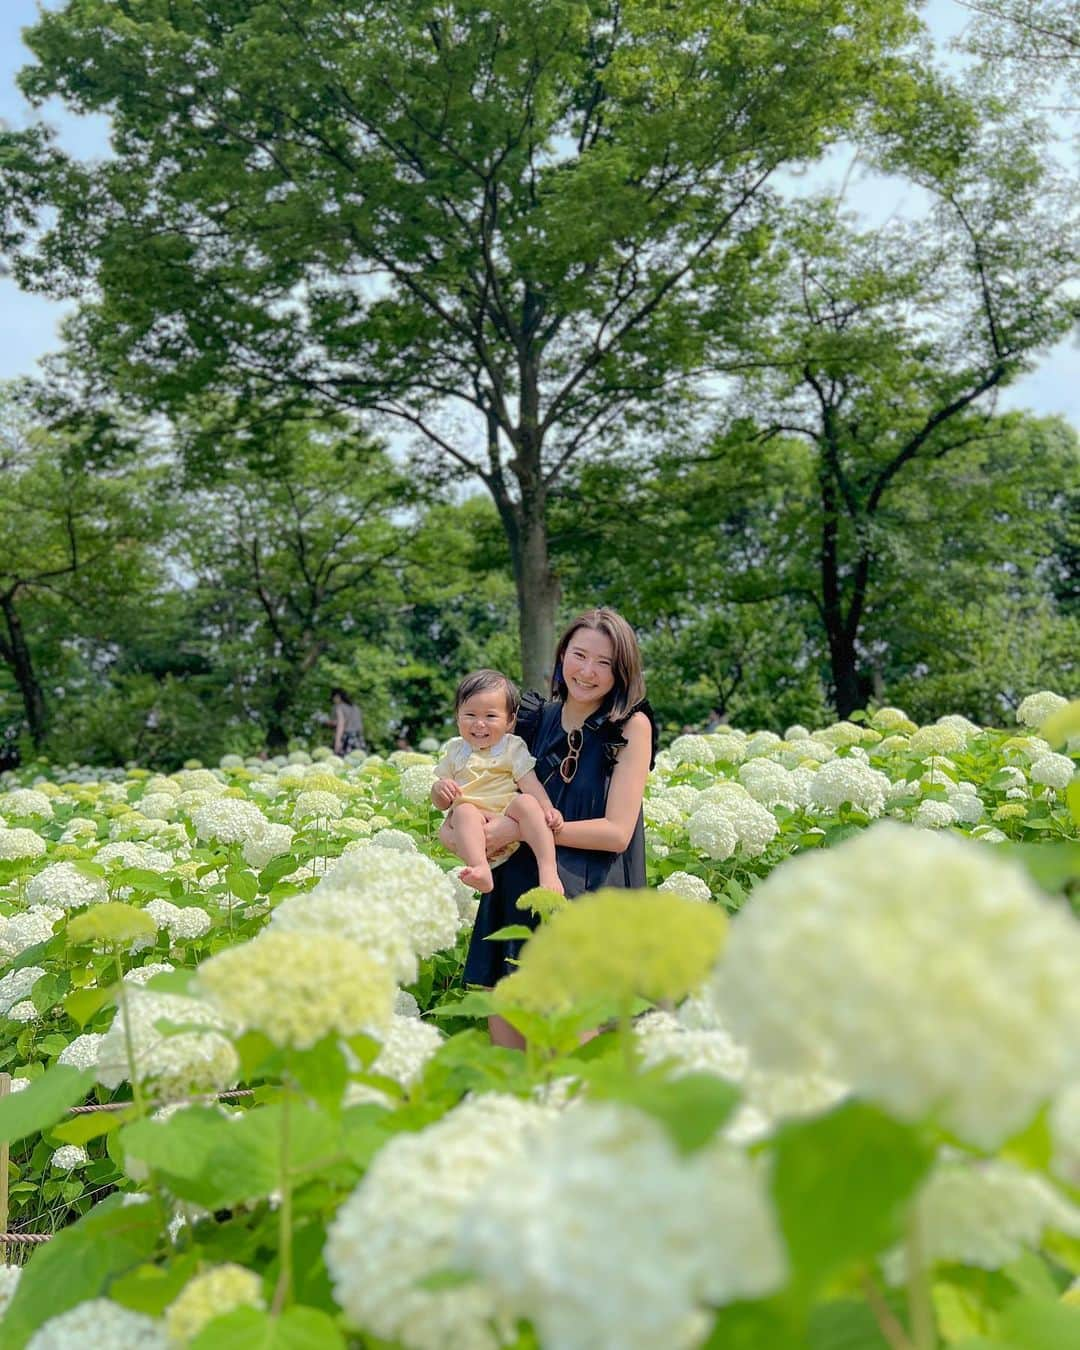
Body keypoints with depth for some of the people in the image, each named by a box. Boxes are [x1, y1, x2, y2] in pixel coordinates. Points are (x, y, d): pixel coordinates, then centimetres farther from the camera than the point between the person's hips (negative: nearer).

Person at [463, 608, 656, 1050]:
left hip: (592, 893, -4)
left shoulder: (632, 725, -5)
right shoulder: (535, 719, 7)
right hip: (521, 887, 4)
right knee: (504, 1021, 3)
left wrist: (521, 828, -15)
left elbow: (617, 832, -11)